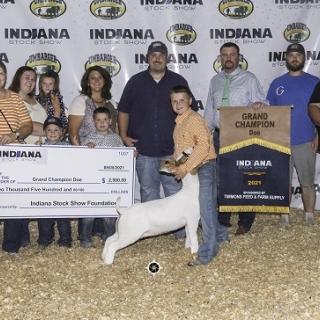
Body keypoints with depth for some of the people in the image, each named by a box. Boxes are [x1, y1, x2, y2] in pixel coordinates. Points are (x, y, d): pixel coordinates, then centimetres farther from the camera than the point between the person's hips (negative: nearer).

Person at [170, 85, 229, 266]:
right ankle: (220, 234, 38)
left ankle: (207, 253, 2)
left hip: (204, 168, -10)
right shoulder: (179, 122, 11)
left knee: (206, 208, -4)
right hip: (191, 170, 10)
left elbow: (203, 145, -28)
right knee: (196, 207, 18)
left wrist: (185, 168, -28)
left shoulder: (194, 119, -17)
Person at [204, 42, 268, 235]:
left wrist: (259, 104, -26)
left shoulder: (249, 79, 1)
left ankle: (245, 223, 11)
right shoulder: (215, 81, 14)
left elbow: (263, 103, -3)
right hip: (220, 136, 4)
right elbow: (210, 110, 16)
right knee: (221, 179, 9)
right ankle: (222, 221, 20)